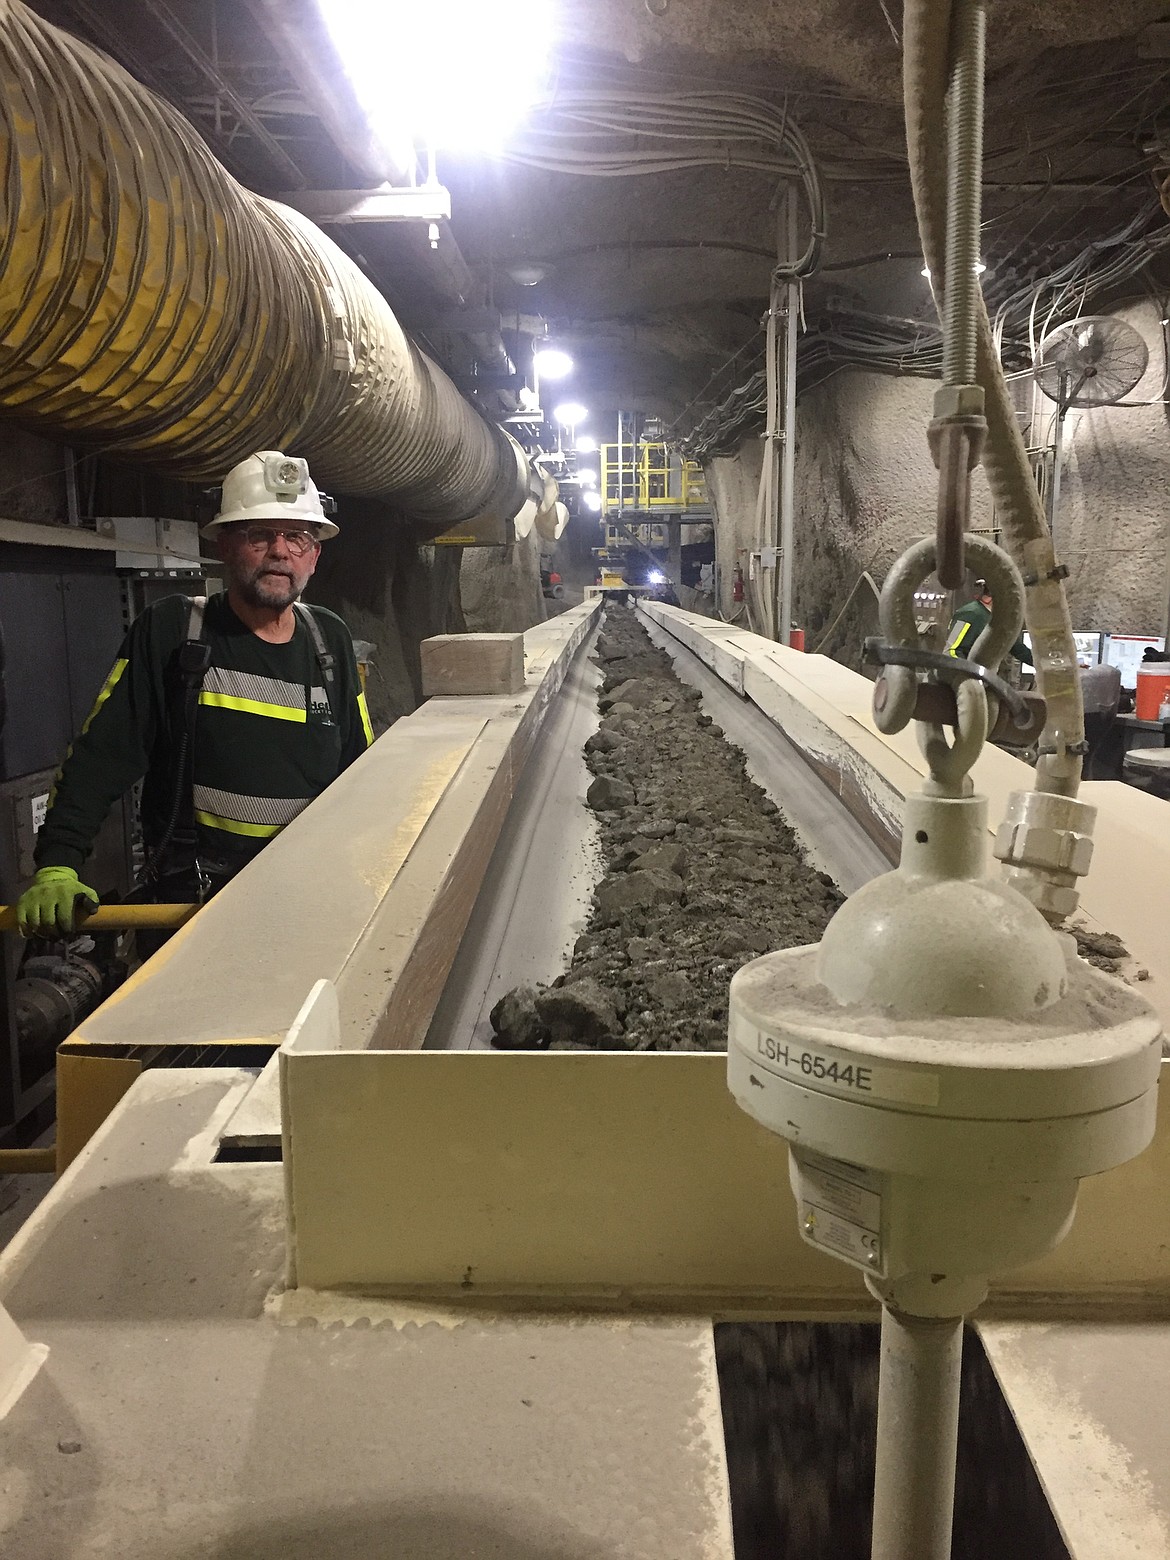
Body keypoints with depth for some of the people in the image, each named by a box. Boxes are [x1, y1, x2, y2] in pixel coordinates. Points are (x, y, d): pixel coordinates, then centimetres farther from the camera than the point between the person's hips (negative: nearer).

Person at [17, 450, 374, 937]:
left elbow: (362, 768, 20)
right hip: (189, 901, -4)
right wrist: (56, 867, -12)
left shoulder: (330, 641, 12)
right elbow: (98, 758, -2)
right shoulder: (169, 631, 0)